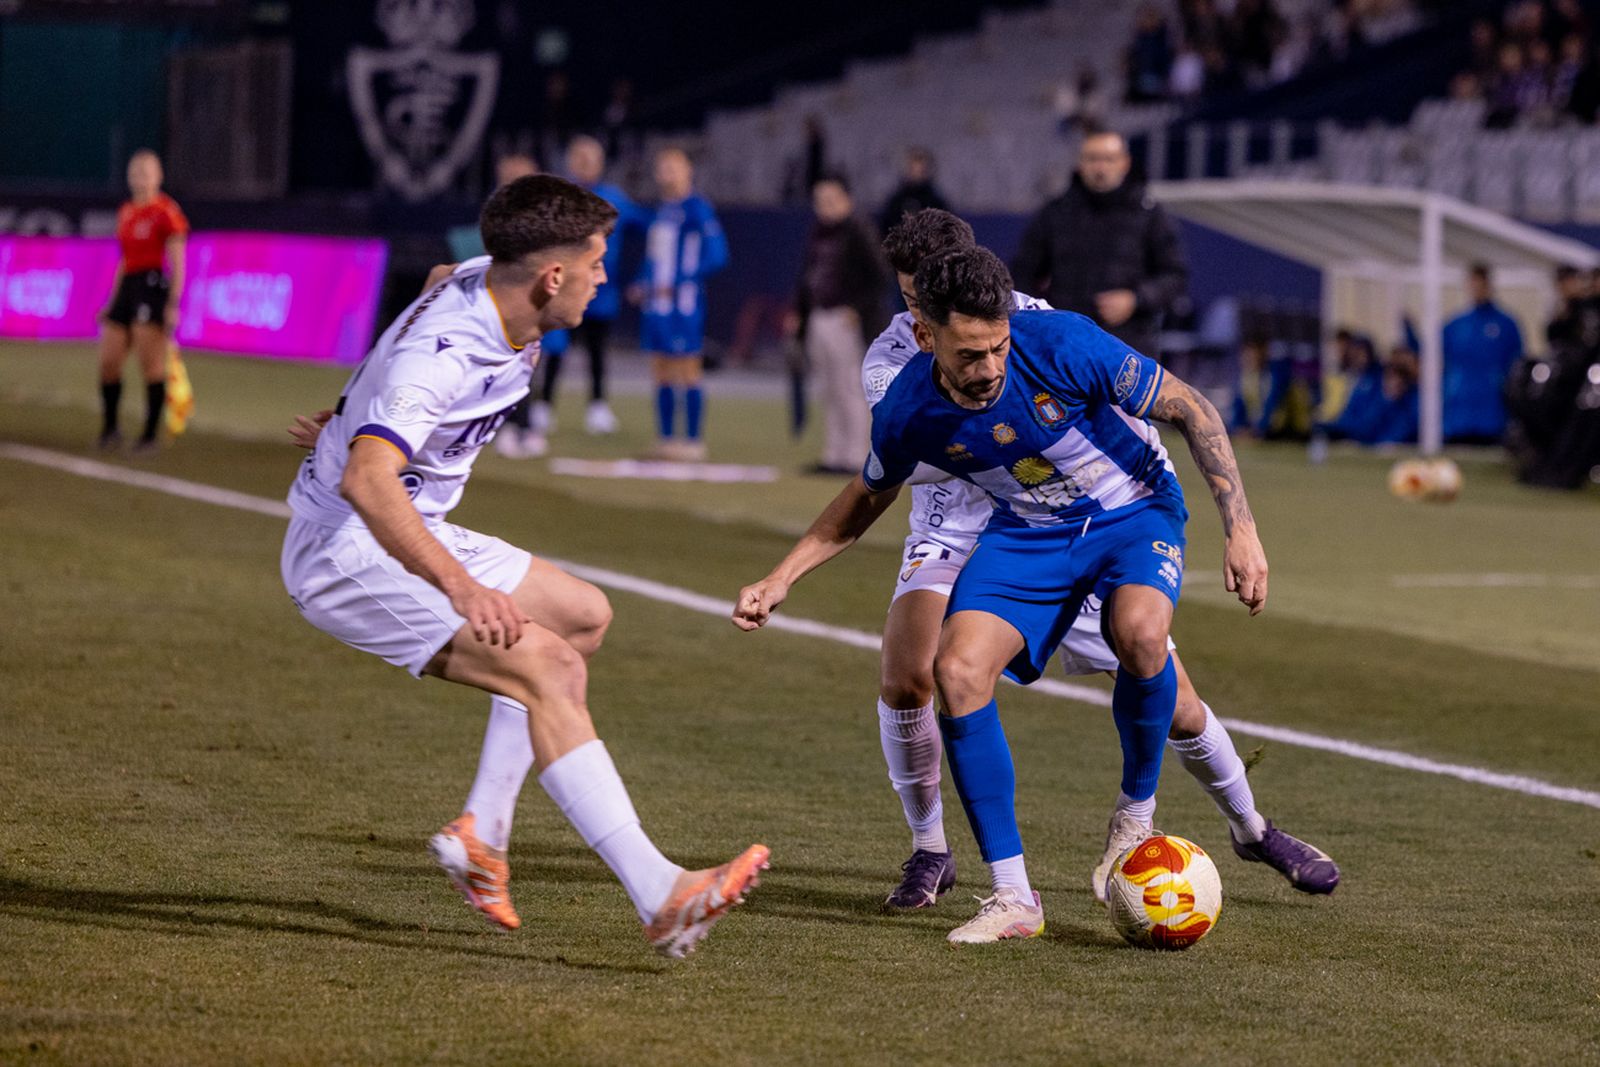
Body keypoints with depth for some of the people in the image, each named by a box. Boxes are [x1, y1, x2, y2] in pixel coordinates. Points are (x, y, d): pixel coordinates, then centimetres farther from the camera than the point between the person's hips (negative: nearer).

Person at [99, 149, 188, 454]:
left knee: (151, 365, -6)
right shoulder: (126, 212, 17)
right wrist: (112, 301, 21)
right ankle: (110, 429, 15)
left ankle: (150, 435, 0)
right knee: (108, 362, 2)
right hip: (126, 288, 7)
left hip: (153, 288, -7)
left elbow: (177, 263, -8)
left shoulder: (167, 212, -6)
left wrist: (173, 304, -14)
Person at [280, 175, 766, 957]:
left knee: (583, 616, 17)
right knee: (542, 665, -23)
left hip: (411, 536, 10)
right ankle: (659, 897, -29)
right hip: (347, 550, -10)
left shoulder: (485, 285, -1)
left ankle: (482, 832, 12)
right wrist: (461, 587, -49)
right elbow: (366, 481, -44)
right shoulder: (440, 355, -29)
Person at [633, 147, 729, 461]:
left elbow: (717, 255, -15)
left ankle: (693, 441, -1)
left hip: (682, 303, -8)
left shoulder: (697, 208, -9)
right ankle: (666, 438, 15)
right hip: (656, 303, 8)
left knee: (688, 371, -4)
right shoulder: (661, 210, 16)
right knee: (663, 373, 10)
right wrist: (642, 285, 12)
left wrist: (680, 282, -18)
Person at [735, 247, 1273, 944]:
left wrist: (1240, 529, -18)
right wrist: (780, 580, -2)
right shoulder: (908, 412, -18)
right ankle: (1013, 898, -9)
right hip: (1027, 533, 3)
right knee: (957, 670, -20)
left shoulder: (1064, 345, -29)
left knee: (1139, 633, -35)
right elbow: (866, 498, 6)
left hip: (1133, 511, -3)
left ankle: (1137, 816, -8)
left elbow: (1192, 411, -15)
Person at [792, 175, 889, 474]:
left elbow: (879, 278, -12)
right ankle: (833, 454, 15)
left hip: (845, 320, -8)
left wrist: (858, 309, -19)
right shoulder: (817, 234, 15)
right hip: (818, 320, 8)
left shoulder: (858, 234, -8)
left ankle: (854, 457, -3)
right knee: (830, 392, 11)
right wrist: (798, 312, 15)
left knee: (849, 389, -6)